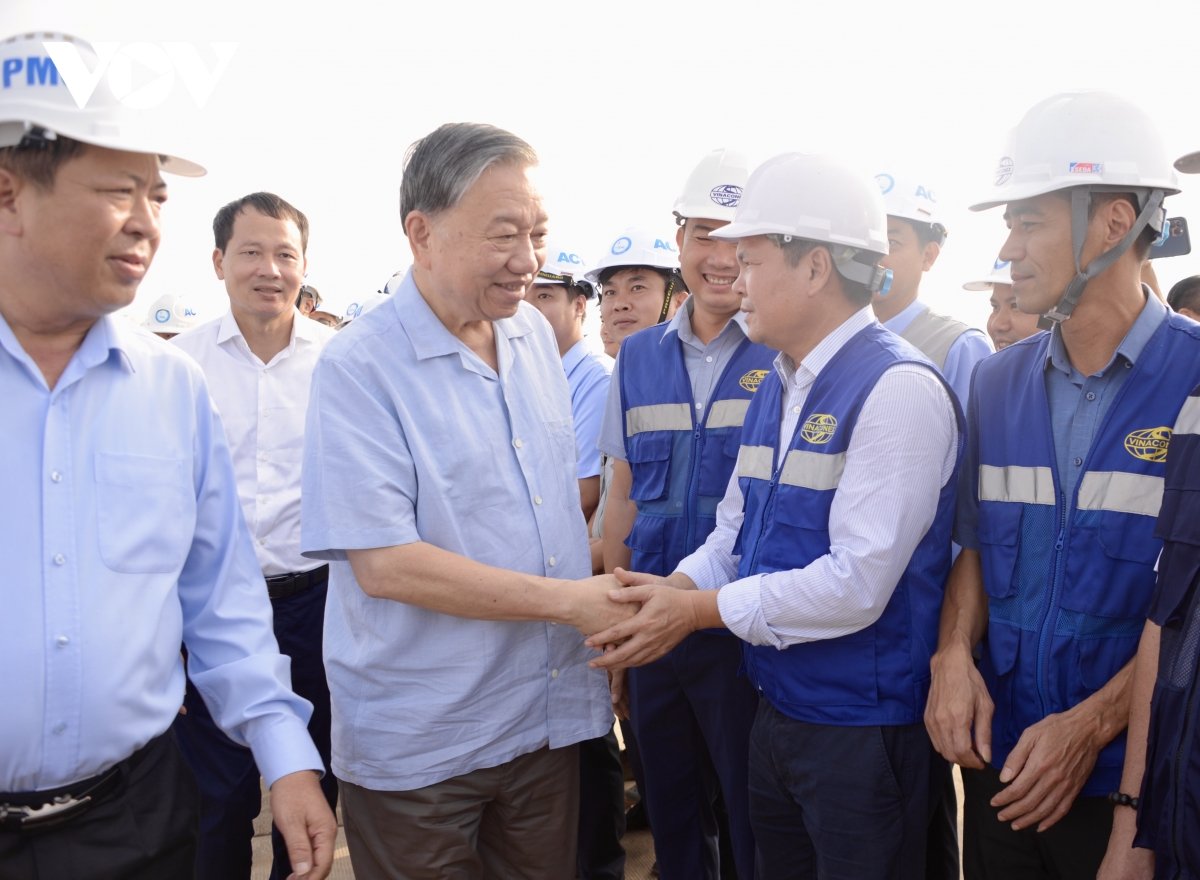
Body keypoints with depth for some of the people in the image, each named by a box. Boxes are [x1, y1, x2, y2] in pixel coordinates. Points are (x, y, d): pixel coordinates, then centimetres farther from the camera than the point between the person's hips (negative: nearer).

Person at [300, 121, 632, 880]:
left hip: (549, 717, 6)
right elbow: (383, 563, -23)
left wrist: (608, 601, 6)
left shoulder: (536, 334, 4)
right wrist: (571, 601, -20)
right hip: (418, 743, -6)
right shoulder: (359, 367, -17)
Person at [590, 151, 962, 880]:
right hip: (778, 707, 8)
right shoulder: (775, 389, 9)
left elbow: (857, 583, -24)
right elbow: (735, 532, 12)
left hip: (864, 727, -7)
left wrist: (699, 609, -17)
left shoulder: (900, 388, -19)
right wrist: (675, 586, -8)